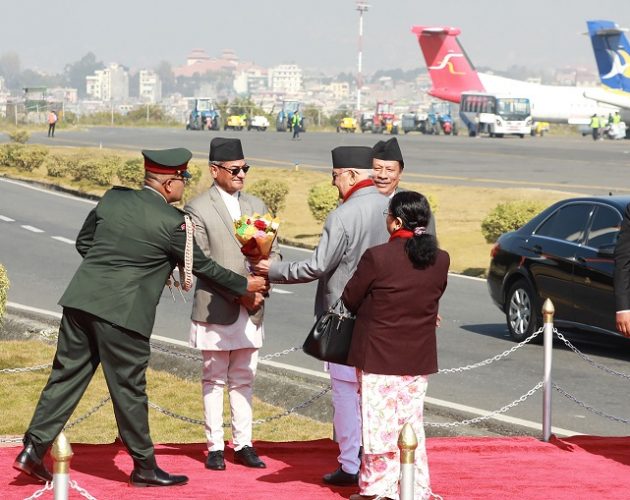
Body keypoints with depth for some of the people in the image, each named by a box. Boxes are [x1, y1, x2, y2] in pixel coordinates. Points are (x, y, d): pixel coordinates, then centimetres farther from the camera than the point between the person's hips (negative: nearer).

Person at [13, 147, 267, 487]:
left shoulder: (113, 198, 8)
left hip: (81, 302, 6)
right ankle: (144, 467, 15)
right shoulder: (172, 221, -7)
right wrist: (244, 287, 17)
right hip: (122, 313, -6)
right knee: (129, 389, 4)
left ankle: (33, 449, 9)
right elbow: (202, 266, 4)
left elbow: (83, 241, 18)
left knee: (67, 376, 11)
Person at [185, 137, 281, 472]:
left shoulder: (256, 206, 11)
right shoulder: (197, 209, -6)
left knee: (243, 379, 10)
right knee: (214, 380, 5)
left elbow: (272, 250, 10)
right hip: (215, 308, -5)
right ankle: (215, 447, 10)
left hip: (250, 308, 5)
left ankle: (243, 444, 15)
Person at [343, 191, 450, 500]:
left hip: (378, 355, -4)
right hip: (419, 358, 4)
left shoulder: (377, 257, -17)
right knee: (411, 421, 14)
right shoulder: (440, 260, -3)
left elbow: (350, 300, -6)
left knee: (379, 420, 4)